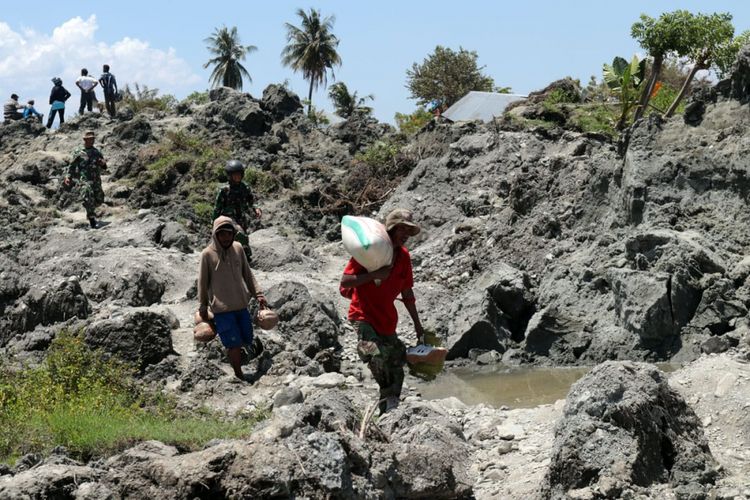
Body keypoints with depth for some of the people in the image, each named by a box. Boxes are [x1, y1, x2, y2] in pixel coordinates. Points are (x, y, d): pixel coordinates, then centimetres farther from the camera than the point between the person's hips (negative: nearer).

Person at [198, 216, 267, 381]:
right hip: (222, 309, -4)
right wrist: (202, 307, 4)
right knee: (235, 345, -7)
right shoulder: (207, 254, -9)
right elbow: (203, 282, -1)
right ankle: (239, 377, 11)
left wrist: (258, 293, 5)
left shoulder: (238, 248, 1)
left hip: (242, 305, 5)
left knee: (247, 341, 9)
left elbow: (247, 274, 11)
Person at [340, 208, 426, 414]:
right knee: (376, 353, -30)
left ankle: (389, 412, 20)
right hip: (363, 315, -7)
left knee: (395, 366, 8)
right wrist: (374, 275, -25)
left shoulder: (404, 256, 6)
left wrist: (418, 325, 17)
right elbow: (345, 282, -15)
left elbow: (407, 293, 15)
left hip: (387, 319, 7)